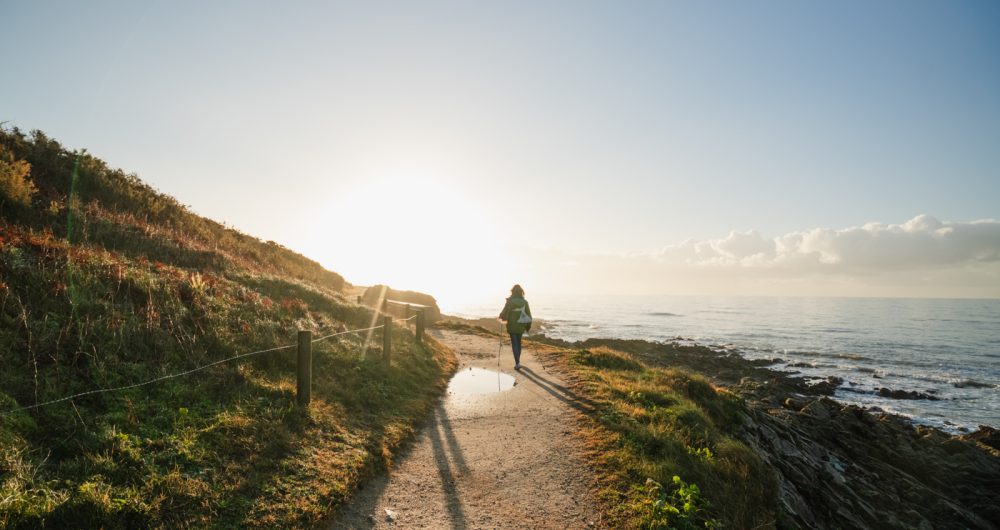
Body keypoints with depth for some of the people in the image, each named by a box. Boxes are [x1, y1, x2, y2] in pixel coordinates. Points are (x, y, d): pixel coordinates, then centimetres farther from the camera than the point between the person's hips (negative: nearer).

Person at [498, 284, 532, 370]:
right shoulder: (524, 302, -2)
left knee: (514, 344, 0)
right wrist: (528, 327, 10)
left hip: (512, 325, -4)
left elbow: (505, 313, -14)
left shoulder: (510, 301, -13)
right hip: (521, 325, 4)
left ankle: (517, 363, -9)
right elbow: (528, 315, 0)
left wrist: (501, 317, 9)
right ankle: (518, 360, 34)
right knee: (518, 342, 21)